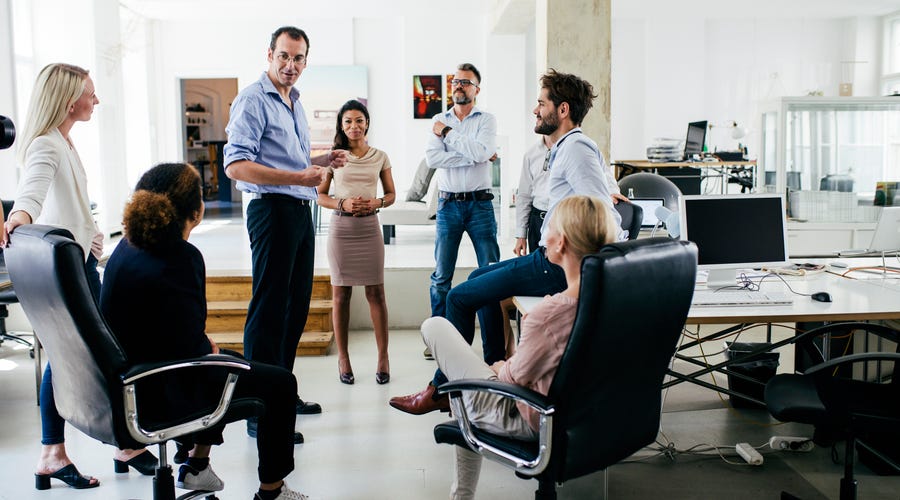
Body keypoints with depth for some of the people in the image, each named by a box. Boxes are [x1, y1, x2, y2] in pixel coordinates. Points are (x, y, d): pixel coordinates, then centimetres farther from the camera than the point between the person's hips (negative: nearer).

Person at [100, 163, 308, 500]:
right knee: (280, 383, 1)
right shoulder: (181, 257, -24)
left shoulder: (128, 245, 3)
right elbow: (190, 348, -24)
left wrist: (204, 344, 11)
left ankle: (196, 465, 41)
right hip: (161, 393, -10)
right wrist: (210, 350, -3)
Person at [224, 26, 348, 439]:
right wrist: (299, 177, -27)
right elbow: (236, 165, -20)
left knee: (295, 307, 14)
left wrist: (322, 161, 12)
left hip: (301, 212, 9)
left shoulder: (295, 104, 19)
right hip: (273, 209, -9)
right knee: (268, 310, -7)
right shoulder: (254, 100, -9)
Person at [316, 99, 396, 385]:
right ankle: (343, 359, 14)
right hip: (341, 227, 0)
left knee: (376, 293, -1)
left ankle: (383, 358, 7)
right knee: (341, 295, 4)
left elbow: (391, 194, 13)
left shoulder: (380, 157, 8)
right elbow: (320, 196, 6)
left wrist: (377, 203, -9)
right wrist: (343, 204, -13)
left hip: (369, 227, 0)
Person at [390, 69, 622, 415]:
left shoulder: (576, 149, -17)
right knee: (479, 277, 26)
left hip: (556, 267, -11)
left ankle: (440, 390, 10)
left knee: (460, 297, -3)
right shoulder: (567, 148, 16)